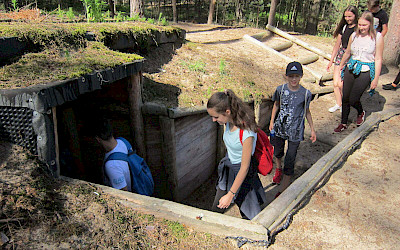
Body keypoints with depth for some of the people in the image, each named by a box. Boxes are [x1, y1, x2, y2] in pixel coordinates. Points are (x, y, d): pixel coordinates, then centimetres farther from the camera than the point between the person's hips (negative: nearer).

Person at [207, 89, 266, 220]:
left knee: (248, 215, 9)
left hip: (243, 174, -7)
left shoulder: (247, 133, -33)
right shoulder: (228, 122, -10)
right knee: (216, 208, 18)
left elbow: (244, 168, -25)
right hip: (228, 167, 7)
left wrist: (230, 194, -18)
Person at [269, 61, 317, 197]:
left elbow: (307, 111, 3)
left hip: (295, 131, -2)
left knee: (290, 160, 0)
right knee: (277, 151, 23)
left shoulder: (306, 93, -10)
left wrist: (312, 129, 5)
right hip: (280, 127, 2)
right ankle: (278, 168, 58)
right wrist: (272, 122, 6)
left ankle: (283, 189, 14)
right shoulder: (280, 89, -7)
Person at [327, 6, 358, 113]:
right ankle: (338, 104, 22)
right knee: (335, 83, 4)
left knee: (341, 84, -9)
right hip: (341, 55, 6)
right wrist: (331, 60, 16)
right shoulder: (343, 27, 9)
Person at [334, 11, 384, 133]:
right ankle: (343, 123, 22)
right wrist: (340, 67, 27)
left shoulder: (377, 37, -7)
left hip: (365, 72, -4)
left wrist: (376, 79, -7)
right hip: (351, 69, 4)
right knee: (345, 98, 6)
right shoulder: (354, 35, 4)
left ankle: (361, 112, 28)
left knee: (353, 100, -7)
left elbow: (378, 59, -6)